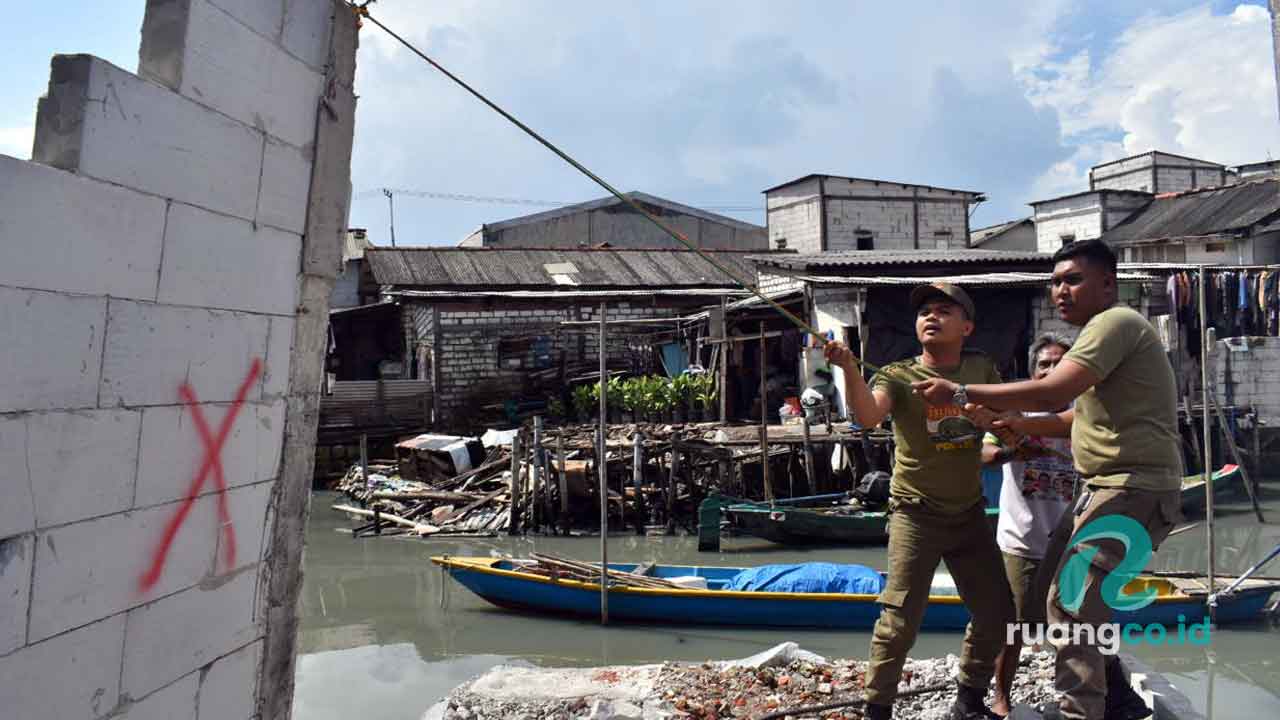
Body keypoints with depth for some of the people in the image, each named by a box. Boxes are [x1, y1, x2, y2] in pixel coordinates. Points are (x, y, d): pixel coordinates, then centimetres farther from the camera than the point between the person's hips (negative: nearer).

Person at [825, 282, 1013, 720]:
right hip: (915, 515, -5)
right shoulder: (897, 376, -9)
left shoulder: (982, 369, 4)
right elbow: (867, 417, -28)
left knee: (996, 614, 13)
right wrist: (849, 368, -44)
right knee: (900, 621, -8)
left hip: (969, 513, 5)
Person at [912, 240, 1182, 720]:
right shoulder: (1106, 330, 20)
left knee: (1071, 604, -13)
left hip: (1134, 489, -11)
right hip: (1108, 485, 11)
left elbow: (1052, 394, -26)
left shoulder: (1115, 322, -13)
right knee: (1055, 588, 15)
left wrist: (960, 393, -22)